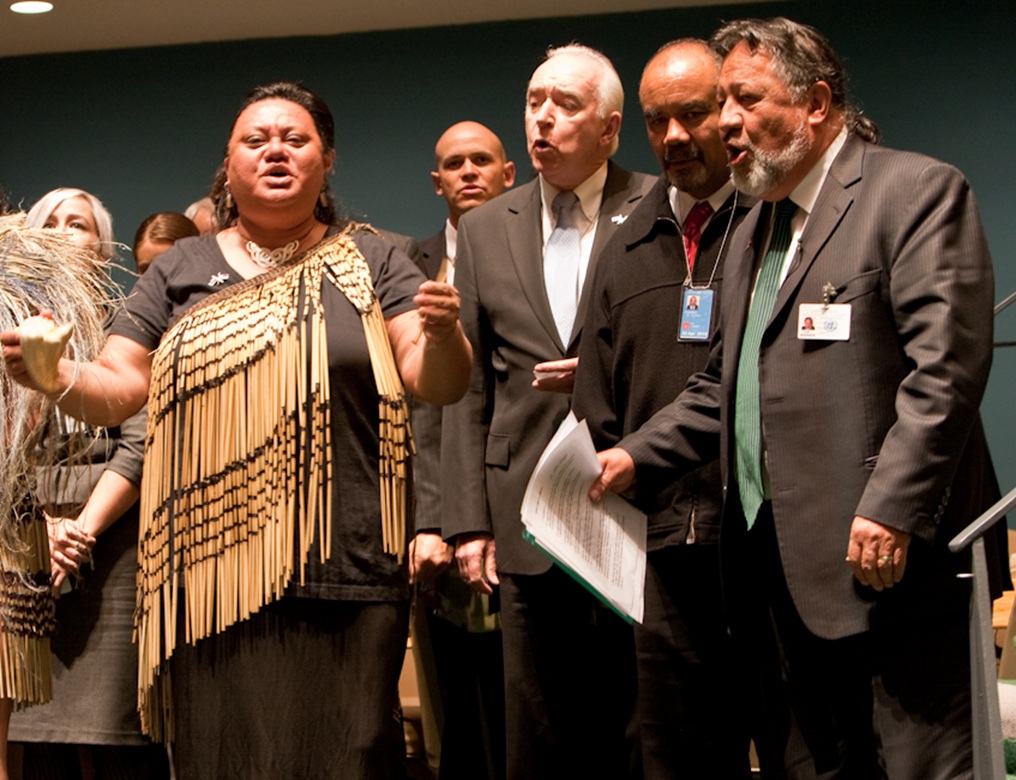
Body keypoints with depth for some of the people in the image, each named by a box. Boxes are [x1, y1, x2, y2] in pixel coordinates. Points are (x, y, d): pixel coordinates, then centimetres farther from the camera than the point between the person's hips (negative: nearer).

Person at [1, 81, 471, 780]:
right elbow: (115, 391, 10)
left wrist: (441, 333, -21)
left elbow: (440, 383, 0)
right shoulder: (180, 272, 14)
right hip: (215, 569, 1)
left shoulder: (371, 262, 9)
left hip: (342, 571, -1)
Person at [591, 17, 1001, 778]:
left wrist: (892, 508, -22)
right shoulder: (755, 230, 23)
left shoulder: (917, 191, -5)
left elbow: (945, 365, -15)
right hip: (784, 571, 8)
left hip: (893, 565, -8)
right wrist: (637, 455, 13)